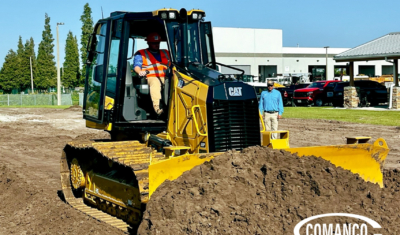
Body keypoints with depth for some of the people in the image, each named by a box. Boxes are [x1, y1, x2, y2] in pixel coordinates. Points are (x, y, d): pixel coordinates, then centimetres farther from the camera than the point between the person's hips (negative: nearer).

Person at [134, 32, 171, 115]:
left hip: (165, 77, 3)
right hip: (151, 77, -3)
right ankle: (157, 106, -53)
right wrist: (140, 72, -19)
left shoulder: (166, 53, 30)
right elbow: (136, 66, 4)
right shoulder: (141, 54, 19)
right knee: (155, 82, -40)